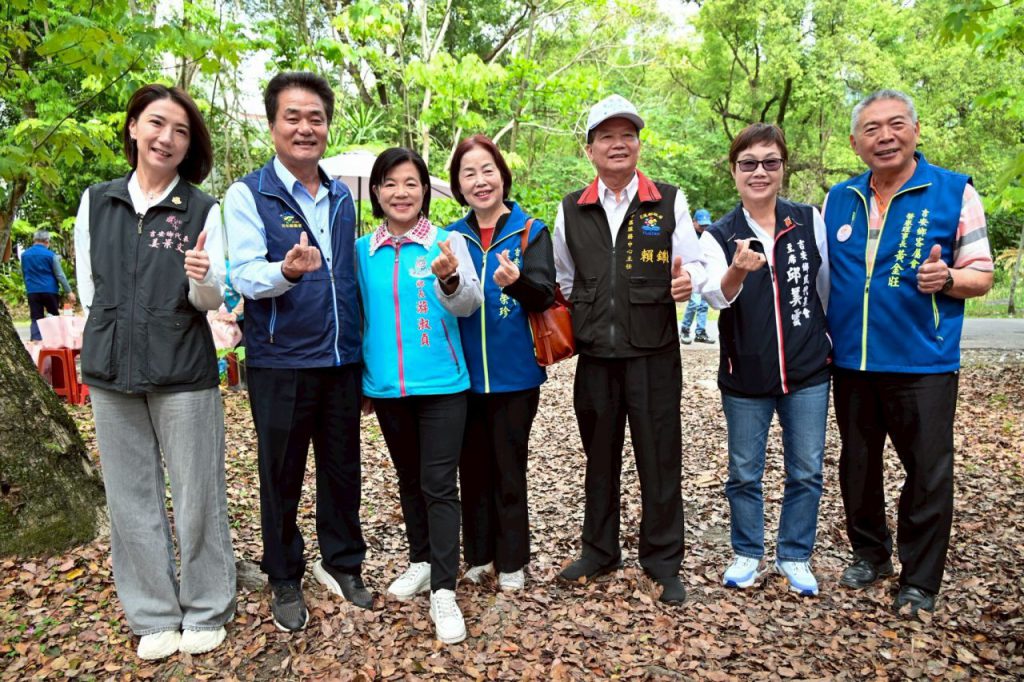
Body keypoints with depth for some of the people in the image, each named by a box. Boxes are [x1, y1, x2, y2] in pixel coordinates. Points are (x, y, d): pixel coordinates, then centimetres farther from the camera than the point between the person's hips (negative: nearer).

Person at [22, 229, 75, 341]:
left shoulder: (24, 254, 7)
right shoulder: (50, 255, -5)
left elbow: (23, 274, 19)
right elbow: (60, 275, -6)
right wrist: (69, 292, -4)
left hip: (32, 291, 3)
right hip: (49, 290, -3)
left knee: (36, 319, 2)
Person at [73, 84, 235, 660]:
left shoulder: (203, 211, -2)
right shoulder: (96, 202, 7)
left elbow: (212, 299, -6)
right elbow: (88, 286, 14)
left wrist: (202, 279, -26)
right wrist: (118, 331, 7)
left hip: (184, 372, -3)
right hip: (111, 372, 3)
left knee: (198, 495, 3)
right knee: (133, 498, 10)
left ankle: (206, 612, 21)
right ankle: (154, 615, 25)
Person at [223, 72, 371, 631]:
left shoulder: (342, 197, 10)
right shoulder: (248, 194, -5)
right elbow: (245, 275, -16)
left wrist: (360, 346, 14)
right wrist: (286, 270, -38)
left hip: (342, 359, 4)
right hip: (280, 363, -4)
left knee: (343, 467, 13)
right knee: (281, 475, 8)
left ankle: (341, 563, 32)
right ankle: (284, 580, 26)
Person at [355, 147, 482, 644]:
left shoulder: (448, 242, -5)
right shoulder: (362, 250, 4)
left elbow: (469, 305, -15)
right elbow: (357, 314, 13)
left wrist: (450, 279, -36)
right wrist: (356, 377, 16)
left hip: (441, 383, -4)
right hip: (386, 385, 4)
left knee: (439, 485, -3)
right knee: (408, 478, 17)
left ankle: (443, 591, 4)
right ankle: (421, 561, 35)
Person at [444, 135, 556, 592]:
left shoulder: (532, 231, -3)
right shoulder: (452, 236, 6)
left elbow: (544, 295, -17)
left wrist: (516, 281, -35)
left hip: (514, 373, -3)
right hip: (465, 372, 3)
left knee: (509, 468, 8)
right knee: (473, 466, 13)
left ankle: (511, 560, 25)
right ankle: (478, 554, 30)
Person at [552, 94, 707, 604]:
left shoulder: (669, 202, 1)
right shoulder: (571, 209, 7)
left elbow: (693, 263, 3)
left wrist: (688, 279, -19)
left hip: (654, 354, -2)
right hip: (595, 356, 3)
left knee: (660, 460, 4)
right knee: (599, 457, 14)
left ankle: (664, 561, 21)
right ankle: (599, 550, 31)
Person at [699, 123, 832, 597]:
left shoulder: (809, 220, -1)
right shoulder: (719, 235, -6)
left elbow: (827, 286, 9)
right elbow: (715, 295, -24)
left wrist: (833, 341, 16)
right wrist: (736, 272, -45)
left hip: (807, 371, 1)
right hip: (745, 376, -1)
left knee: (806, 472, 10)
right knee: (744, 474, 11)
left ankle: (794, 556, 29)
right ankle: (747, 554, 31)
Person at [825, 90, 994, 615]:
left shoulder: (955, 192, -2)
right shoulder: (838, 200, 8)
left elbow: (981, 275, -2)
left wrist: (947, 280, -23)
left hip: (922, 365, -3)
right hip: (850, 364, 4)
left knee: (928, 475, 3)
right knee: (856, 467, 15)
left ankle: (919, 580, 20)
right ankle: (869, 553, 35)